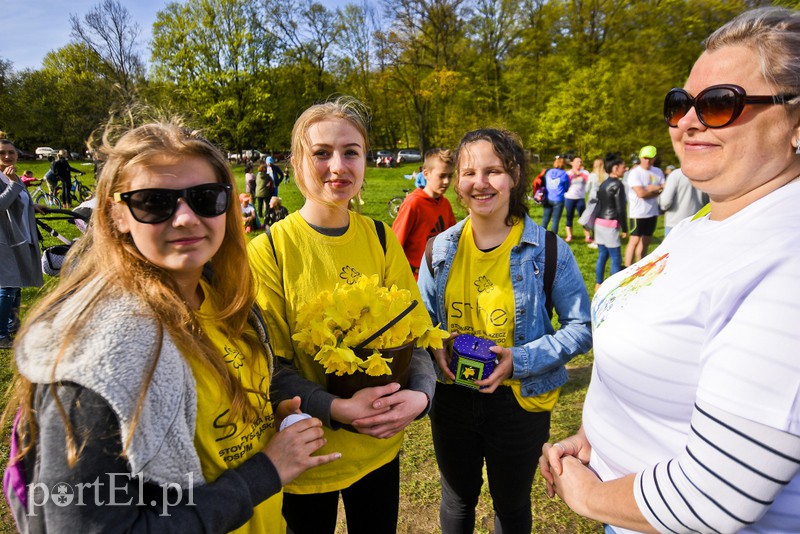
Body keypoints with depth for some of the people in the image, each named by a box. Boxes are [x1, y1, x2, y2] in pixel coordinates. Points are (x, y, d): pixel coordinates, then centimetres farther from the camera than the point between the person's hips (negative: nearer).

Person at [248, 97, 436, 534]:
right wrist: (337, 408, -26)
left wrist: (420, 393, -20)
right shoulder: (268, 250, -14)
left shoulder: (381, 239, -4)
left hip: (379, 445, 3)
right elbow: (269, 364, -12)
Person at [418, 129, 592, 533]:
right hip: (451, 397, 3)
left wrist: (522, 359, -21)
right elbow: (422, 318, 8)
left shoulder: (548, 250, -13)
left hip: (518, 401, -2)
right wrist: (434, 349, -14)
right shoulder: (441, 249, -4)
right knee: (457, 501, 26)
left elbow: (581, 328, -8)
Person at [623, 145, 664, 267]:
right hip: (638, 213, -6)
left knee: (646, 241, 12)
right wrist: (657, 189, -6)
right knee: (635, 240, -6)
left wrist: (649, 189, -15)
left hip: (652, 212, 6)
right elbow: (641, 193, -19)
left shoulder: (658, 172, 9)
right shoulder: (634, 173, -10)